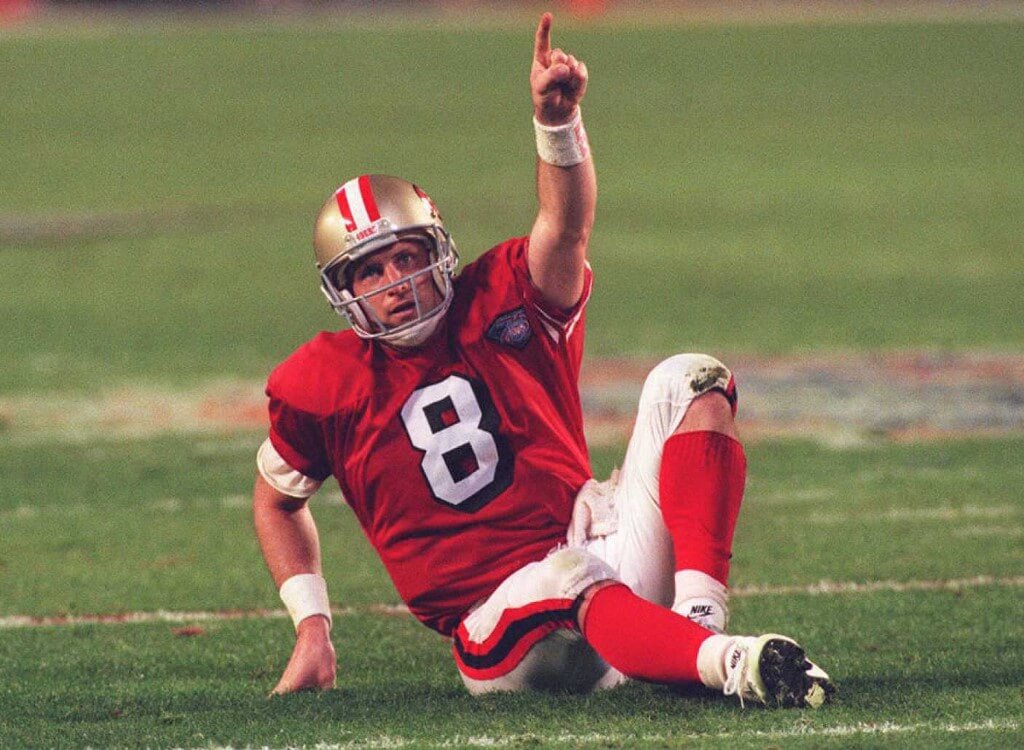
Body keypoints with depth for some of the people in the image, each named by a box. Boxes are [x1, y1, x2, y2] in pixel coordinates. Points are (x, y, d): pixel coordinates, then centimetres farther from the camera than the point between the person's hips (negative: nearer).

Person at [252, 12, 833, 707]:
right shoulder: (325, 383, 4)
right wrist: (311, 625, 10)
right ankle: (730, 663, -67)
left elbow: (567, 227, -13)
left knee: (690, 385, -16)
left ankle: (699, 618, -32)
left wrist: (558, 121, -33)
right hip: (501, 627, -4)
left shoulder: (501, 307, 6)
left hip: (603, 543, 4)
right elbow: (277, 499, 20)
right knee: (573, 576, -40)